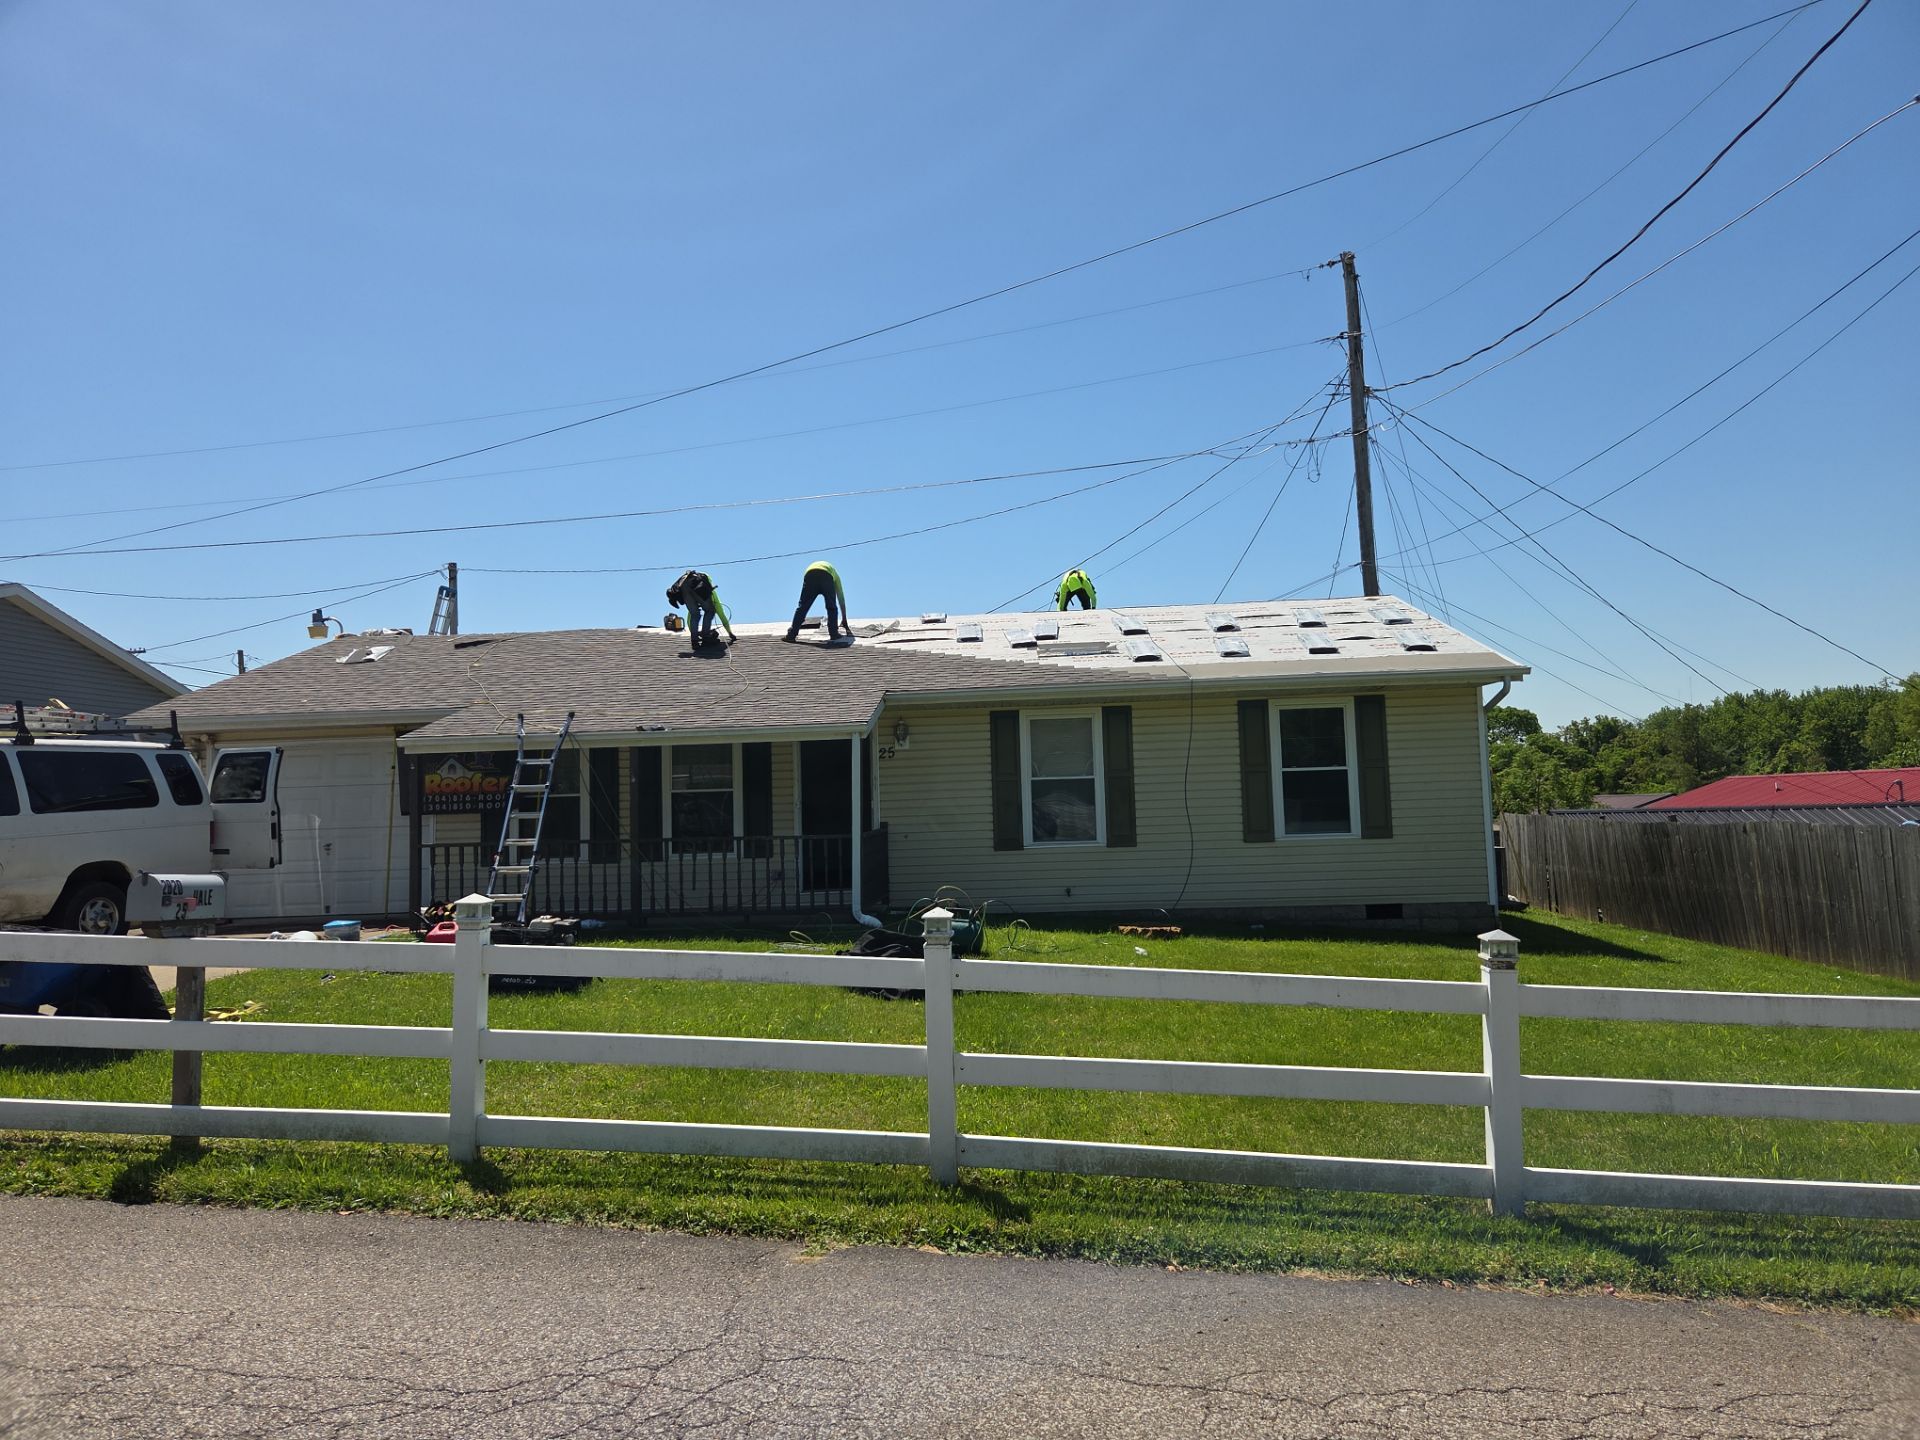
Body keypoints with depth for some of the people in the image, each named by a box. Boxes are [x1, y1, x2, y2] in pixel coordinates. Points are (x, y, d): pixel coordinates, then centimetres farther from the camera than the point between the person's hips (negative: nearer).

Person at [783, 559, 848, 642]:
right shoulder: (835, 574, 43)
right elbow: (841, 599, 43)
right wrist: (844, 620, 50)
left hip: (810, 574, 2)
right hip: (826, 576, -1)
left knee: (802, 607, 6)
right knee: (832, 607, 16)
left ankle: (791, 634, 2)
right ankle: (834, 633, 12)